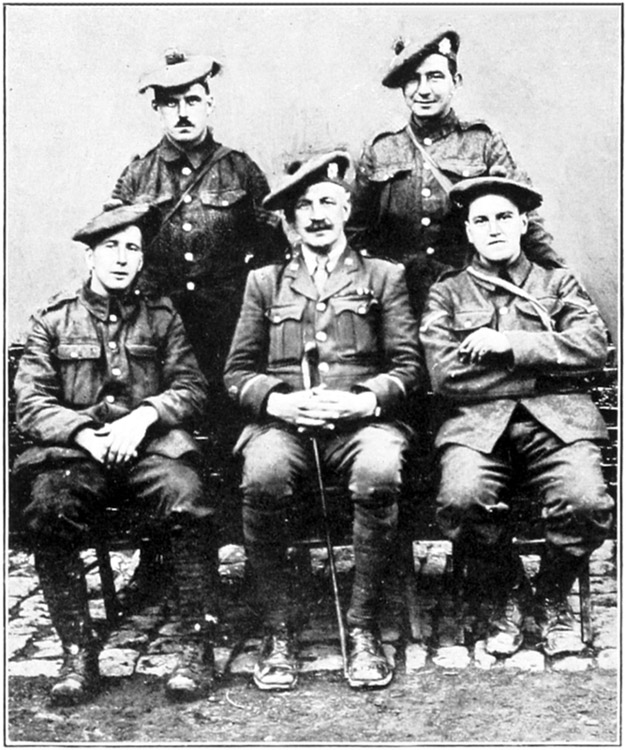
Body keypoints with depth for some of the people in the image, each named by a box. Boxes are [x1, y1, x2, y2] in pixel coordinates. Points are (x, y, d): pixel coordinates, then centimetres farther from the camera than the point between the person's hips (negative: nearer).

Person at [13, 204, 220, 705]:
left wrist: (143, 417, -12)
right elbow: (30, 404, 5)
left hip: (152, 441, 0)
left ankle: (198, 648, -19)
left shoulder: (161, 317, 17)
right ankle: (79, 653, -18)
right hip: (75, 447, 0)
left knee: (187, 504, -32)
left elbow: (193, 388, 7)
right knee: (49, 509, -32)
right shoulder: (52, 320, 14)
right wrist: (84, 434, -13)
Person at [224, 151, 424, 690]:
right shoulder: (265, 282, 20)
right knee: (263, 478, -34)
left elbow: (409, 364, 8)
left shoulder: (384, 276, 17)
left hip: (362, 418, -1)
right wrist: (276, 401, -9)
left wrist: (365, 400, -12)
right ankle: (279, 630, -16)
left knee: (380, 476, -35)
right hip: (282, 418, 1)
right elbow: (237, 372, 13)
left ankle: (364, 627, -17)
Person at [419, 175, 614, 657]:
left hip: (558, 420, 1)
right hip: (478, 423, 0)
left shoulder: (559, 283, 21)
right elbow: (445, 374, -1)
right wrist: (547, 362, 0)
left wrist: (510, 344, -5)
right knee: (462, 500, -32)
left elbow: (595, 347, 2)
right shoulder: (447, 293, 17)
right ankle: (505, 600, 0)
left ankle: (552, 600, 5)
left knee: (587, 503, -29)